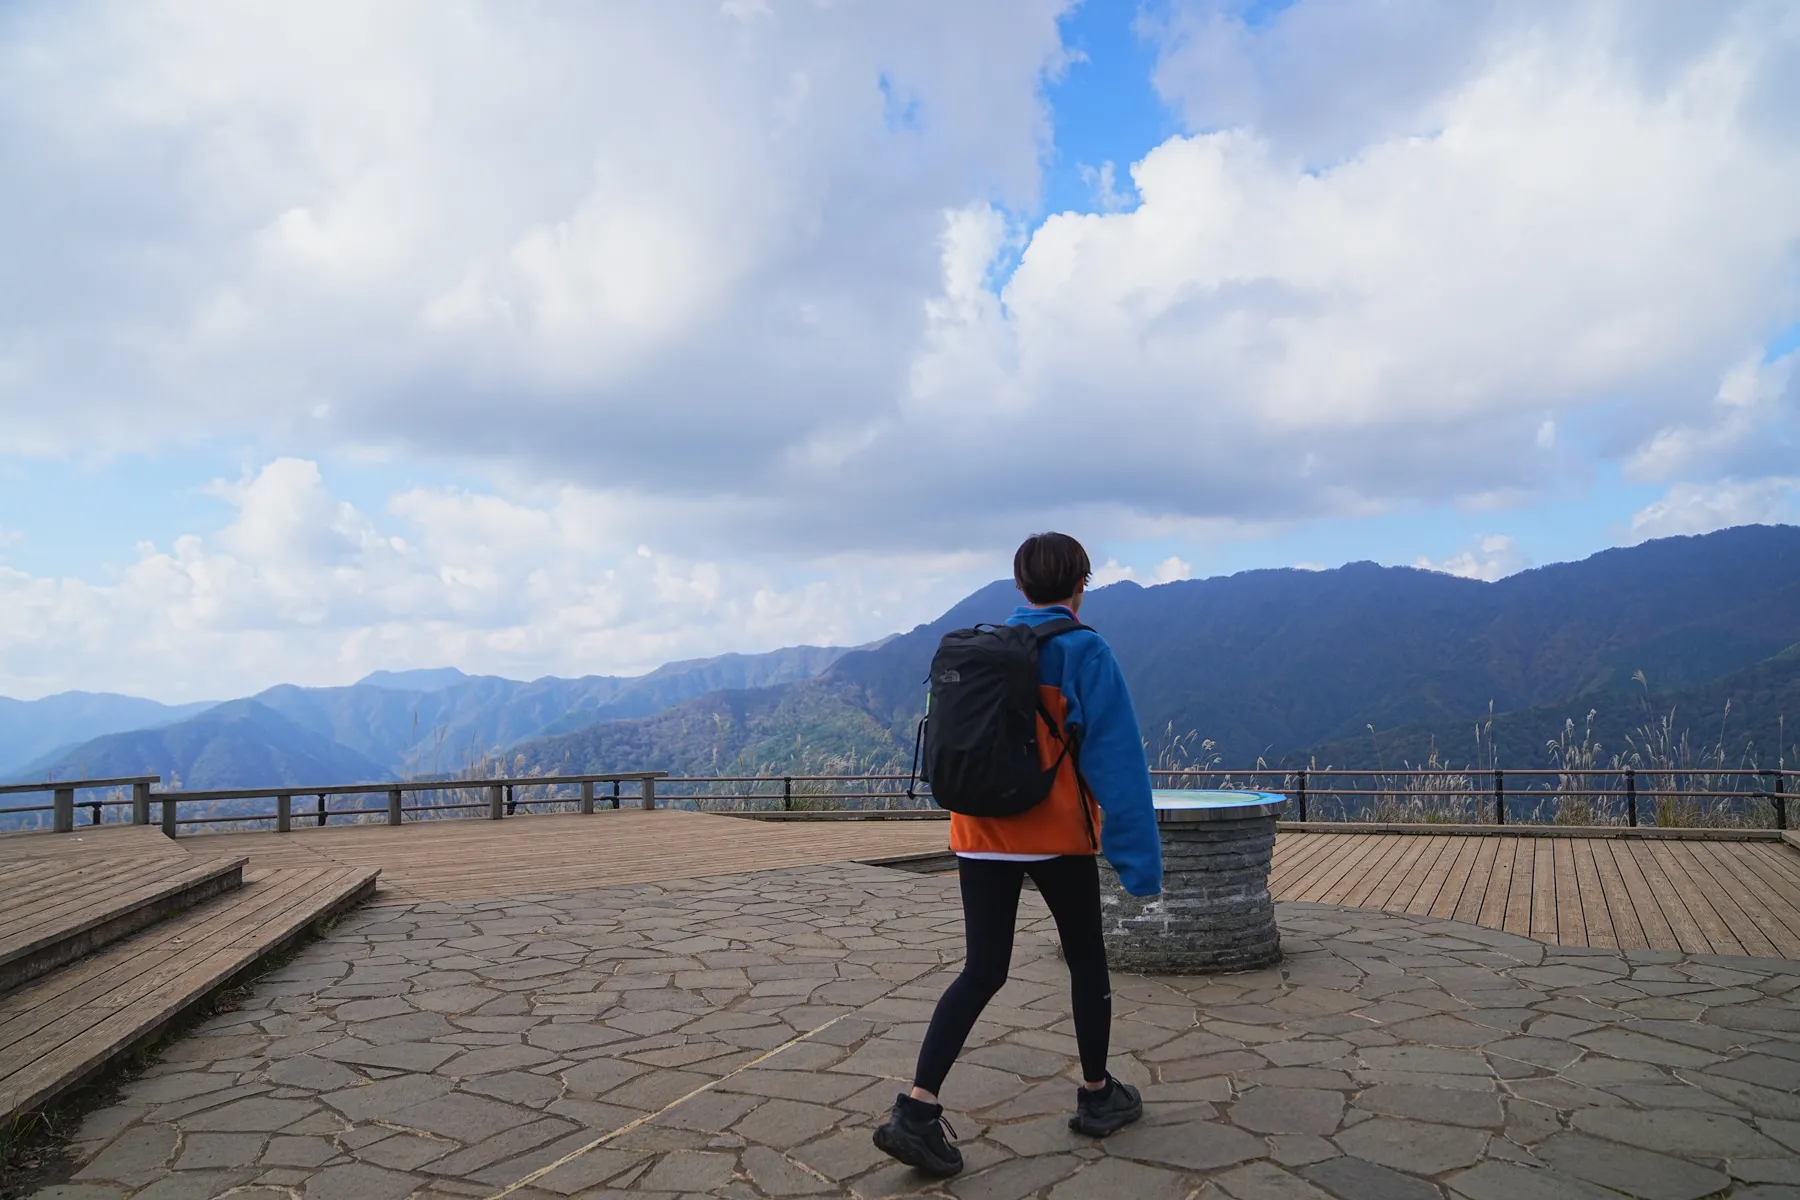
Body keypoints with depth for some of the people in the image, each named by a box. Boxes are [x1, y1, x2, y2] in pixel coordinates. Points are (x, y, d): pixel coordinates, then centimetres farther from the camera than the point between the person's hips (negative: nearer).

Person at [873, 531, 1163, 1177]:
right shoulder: (1085, 652, -10)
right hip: (1057, 836, -4)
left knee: (982, 971, 7)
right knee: (1087, 961, 16)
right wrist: (1139, 855, -11)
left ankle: (917, 1107, -4)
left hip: (980, 835, 4)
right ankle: (1097, 1095, 31)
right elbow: (1117, 758, -13)